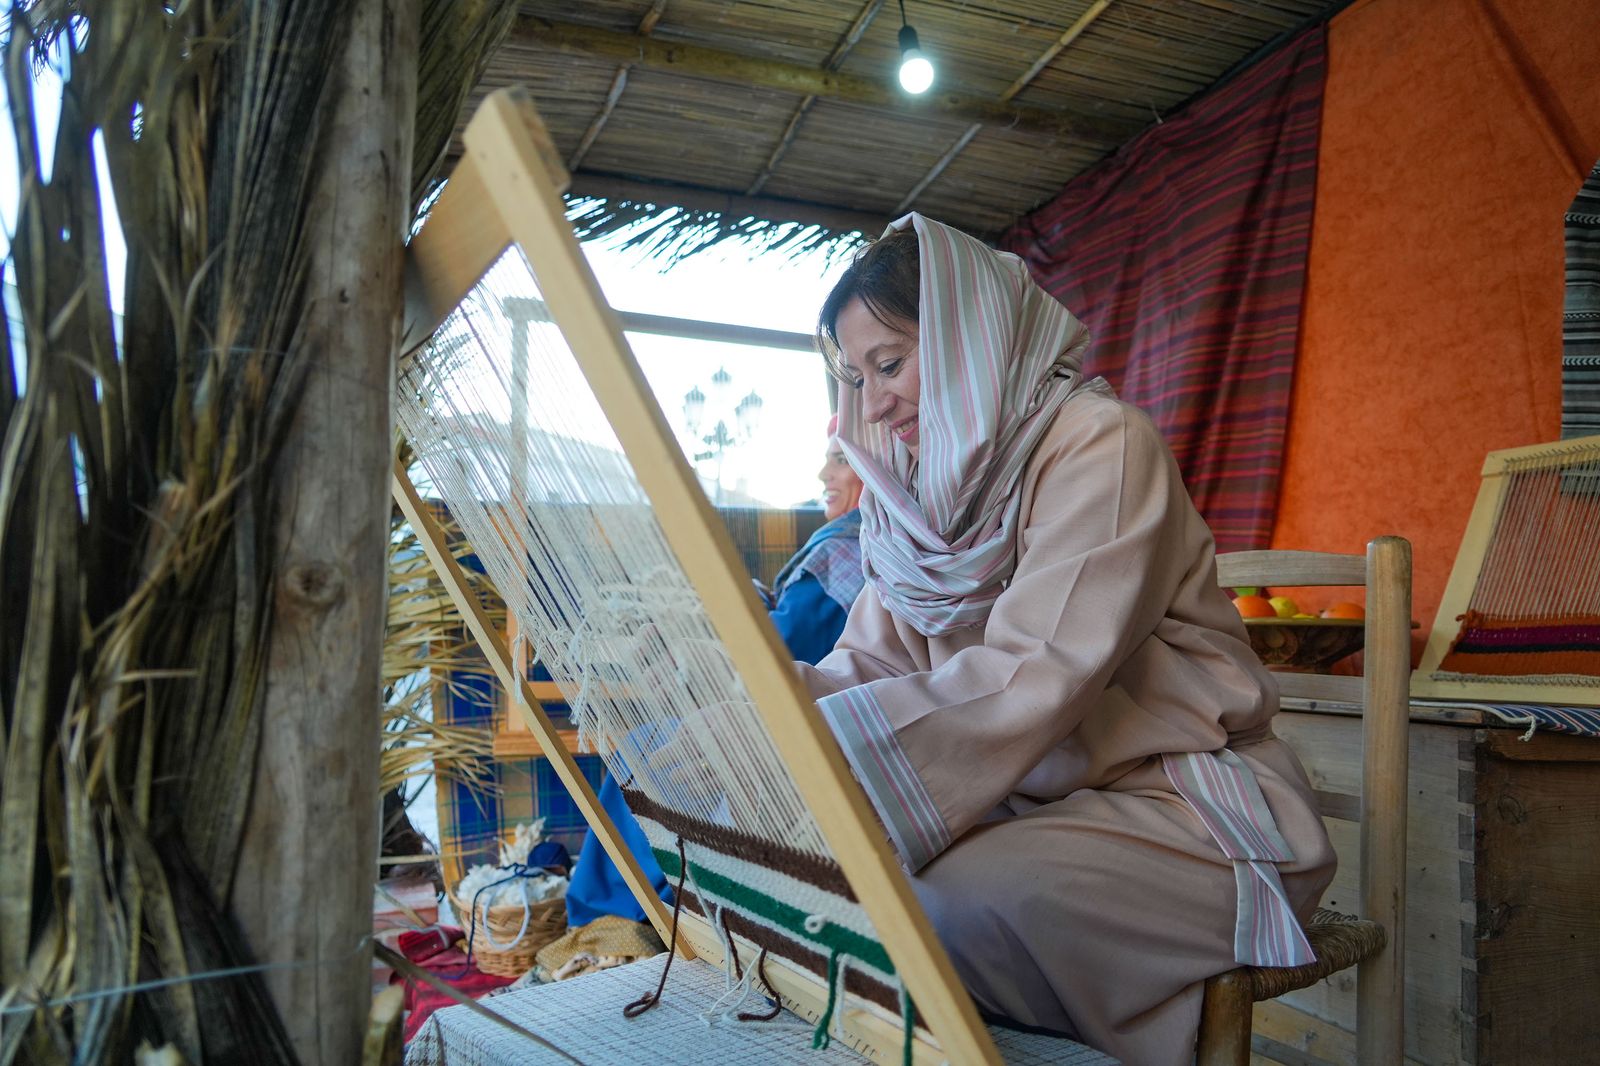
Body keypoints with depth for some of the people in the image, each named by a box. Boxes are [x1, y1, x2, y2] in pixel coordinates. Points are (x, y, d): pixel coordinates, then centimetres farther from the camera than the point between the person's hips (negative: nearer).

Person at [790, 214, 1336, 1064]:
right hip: (1033, 796, 7)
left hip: (1179, 800, -7)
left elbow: (1034, 678, -26)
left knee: (960, 898, -32)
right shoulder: (922, 489, 9)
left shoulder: (1099, 443, -16)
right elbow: (874, 660, 6)